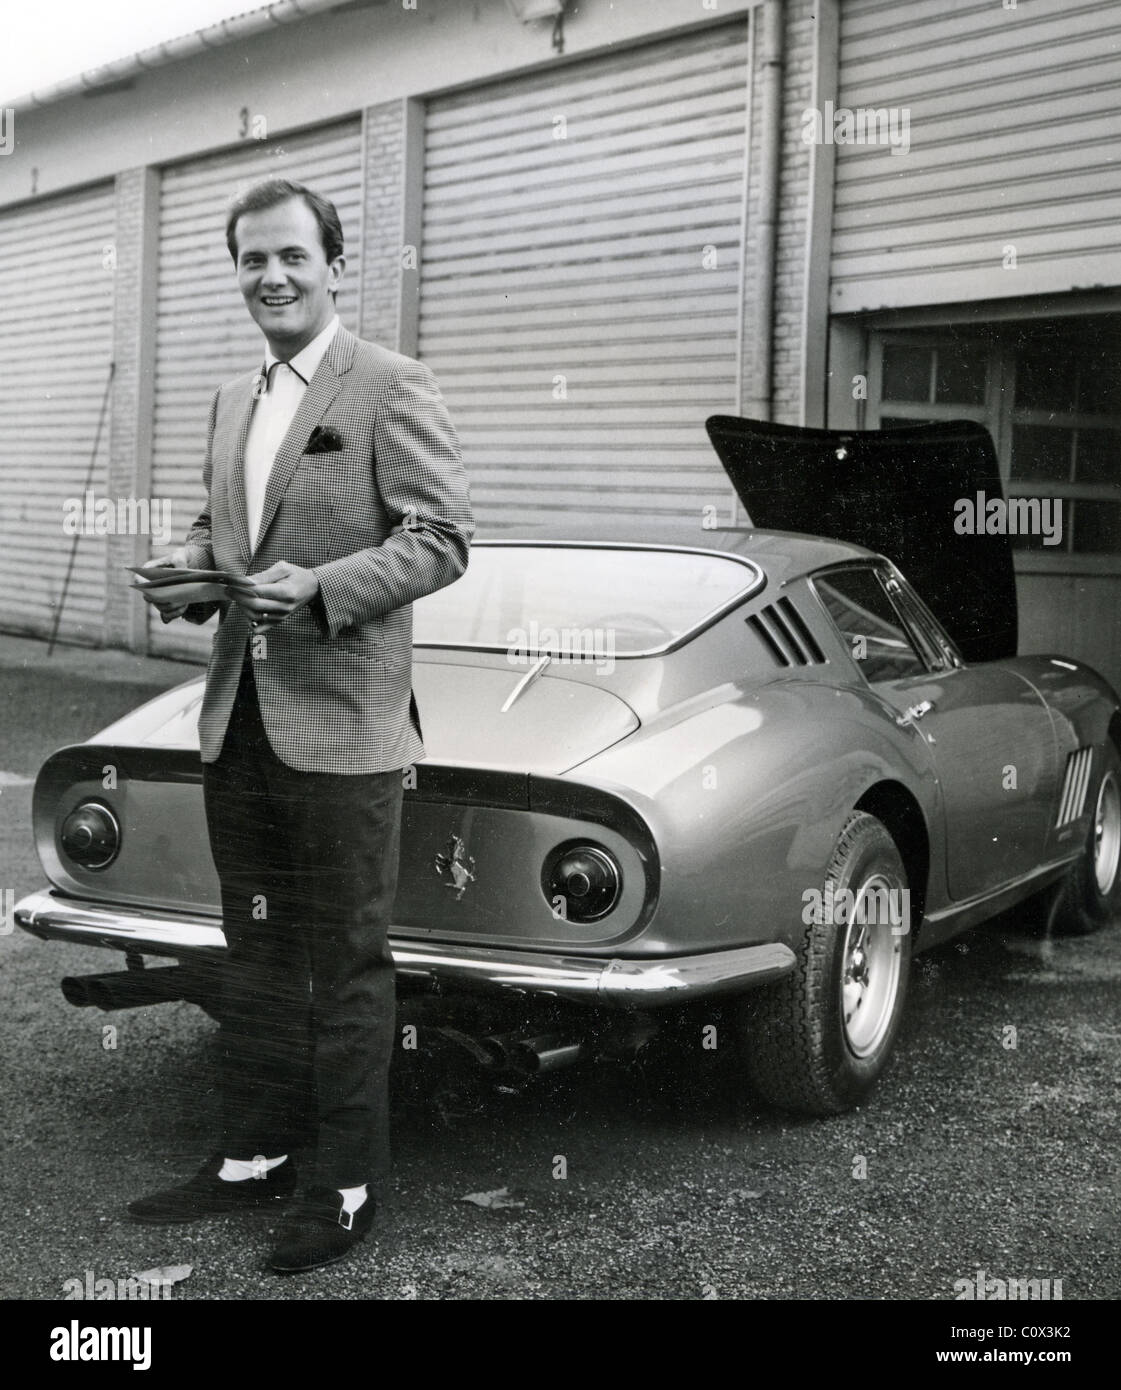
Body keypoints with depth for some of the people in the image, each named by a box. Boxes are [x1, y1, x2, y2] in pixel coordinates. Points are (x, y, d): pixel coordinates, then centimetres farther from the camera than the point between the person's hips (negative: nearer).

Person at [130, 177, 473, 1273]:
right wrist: (189, 566, 2)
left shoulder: (391, 388, -6)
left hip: (341, 725, -7)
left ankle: (348, 1186, 12)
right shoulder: (233, 401, 16)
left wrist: (321, 588, -24)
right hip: (238, 719, 7)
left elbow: (443, 537, -12)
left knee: (346, 964, 1)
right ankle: (254, 1158, 27)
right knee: (255, 954, 15)